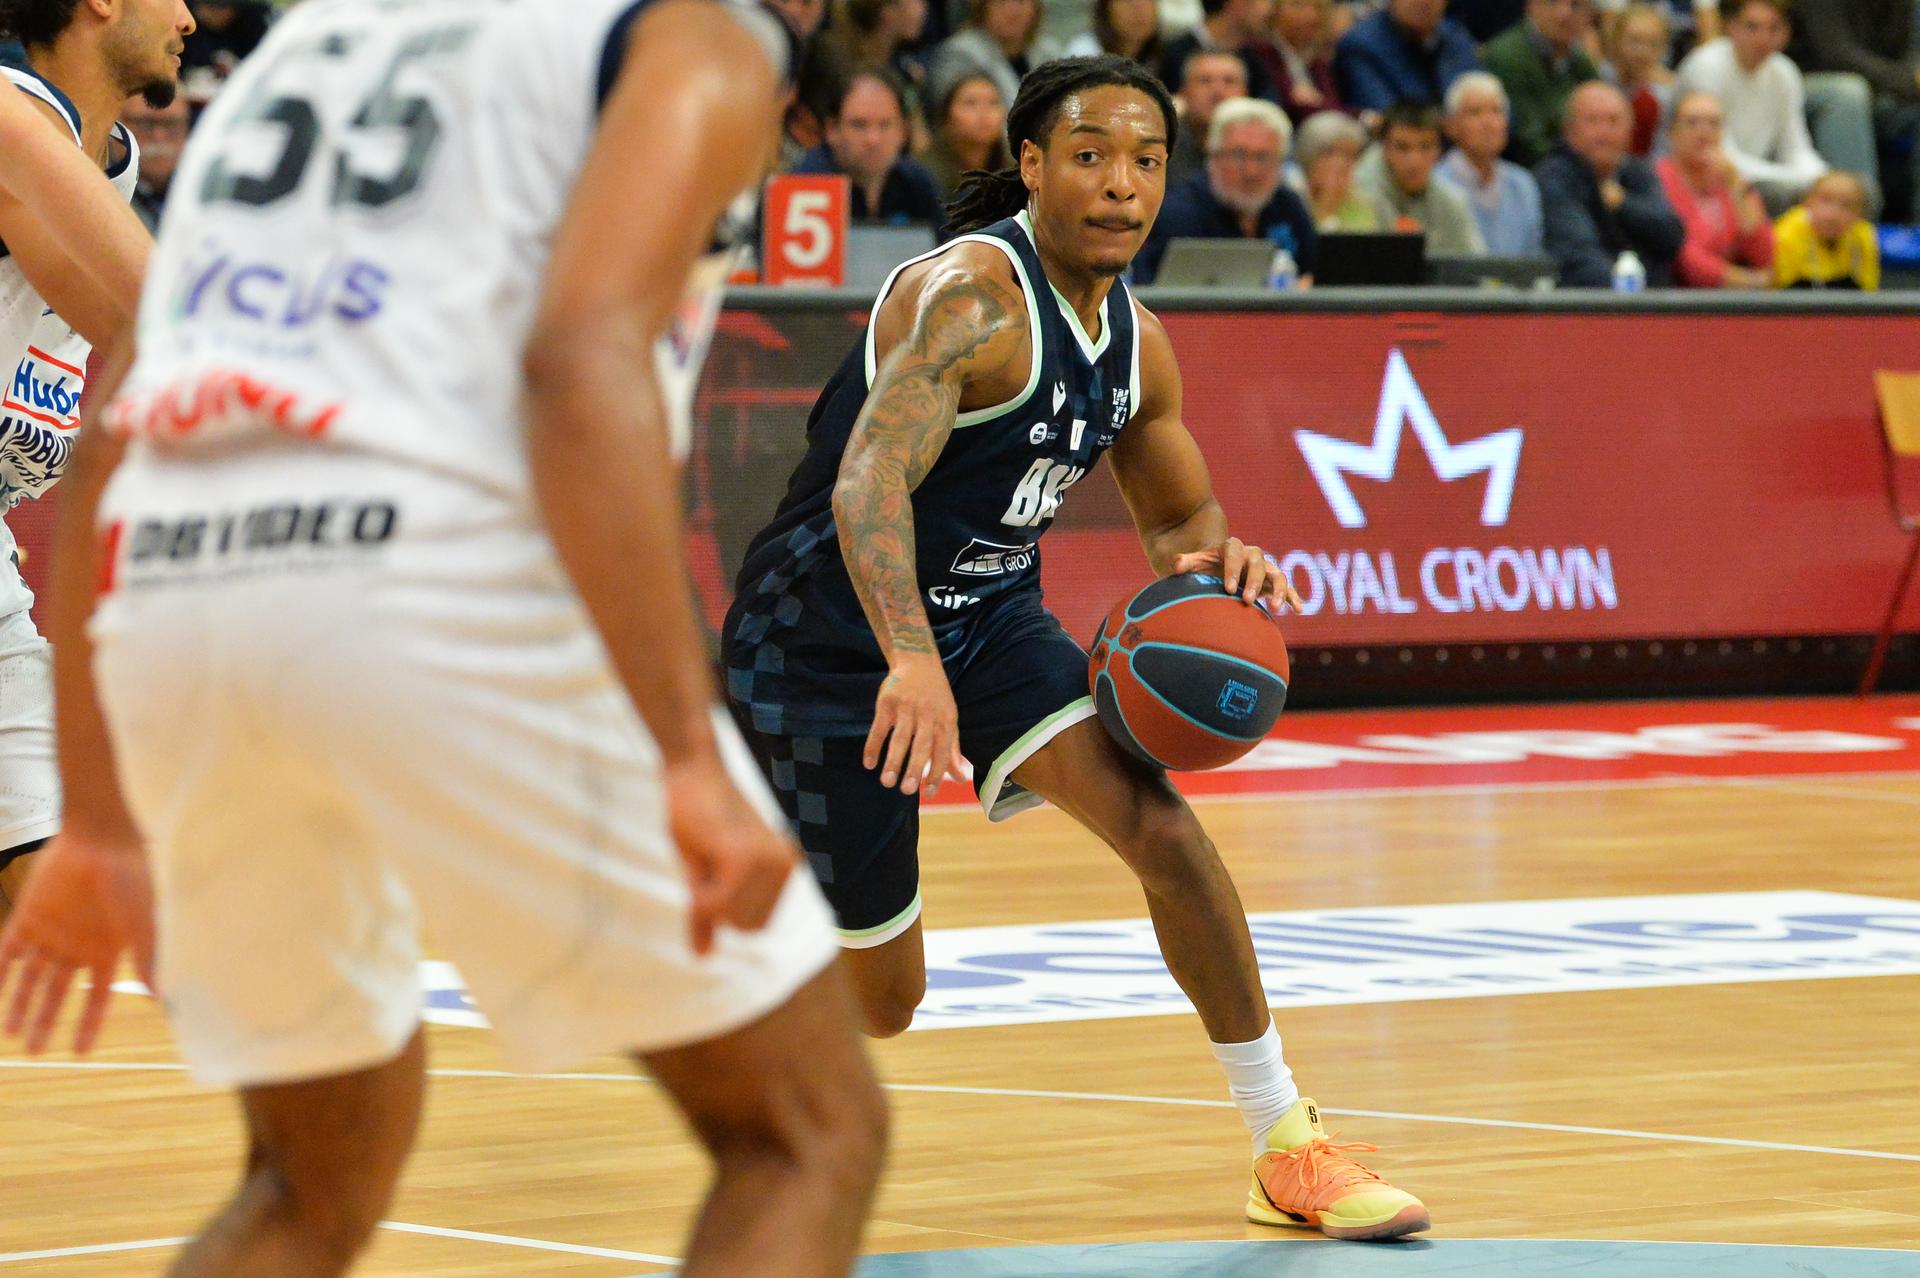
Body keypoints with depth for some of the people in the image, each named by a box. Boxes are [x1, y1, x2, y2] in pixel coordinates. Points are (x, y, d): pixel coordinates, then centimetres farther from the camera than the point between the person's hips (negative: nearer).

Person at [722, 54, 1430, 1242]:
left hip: (988, 617, 6)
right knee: (879, 997, 2)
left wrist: (1217, 556, -10)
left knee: (1163, 830, -17)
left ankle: (1290, 1151, -9)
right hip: (832, 638, -6)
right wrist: (909, 661, -53)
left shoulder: (1136, 342, 1)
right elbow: (869, 483, -37)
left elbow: (1179, 512, 16)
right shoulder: (969, 295, -24)